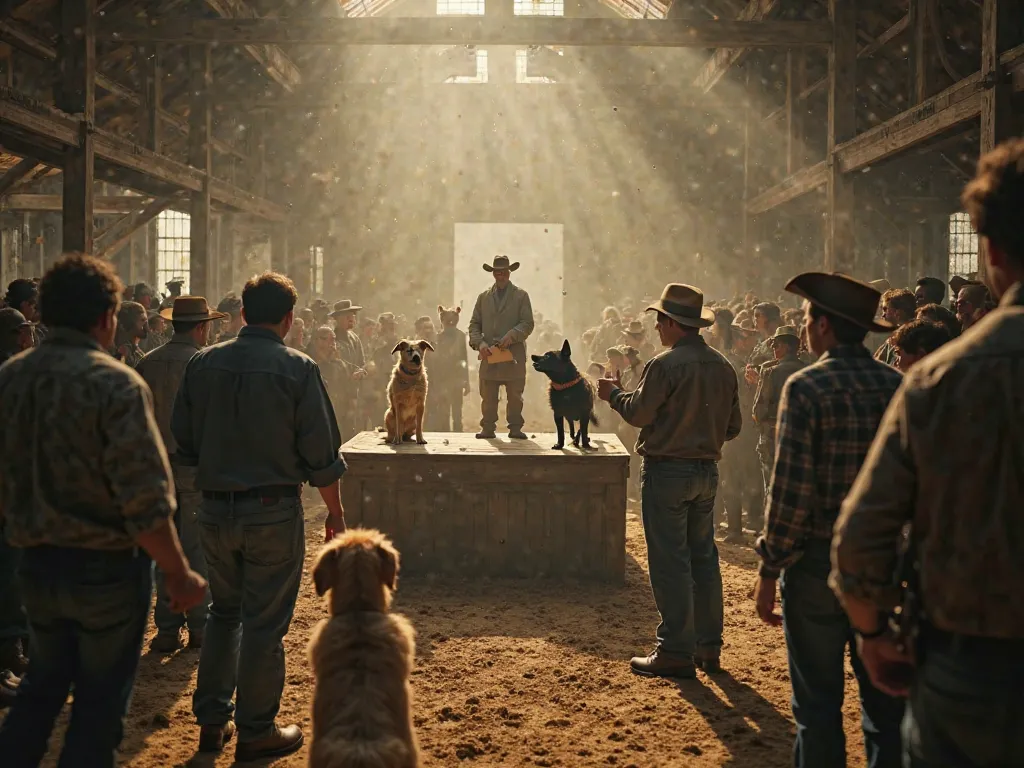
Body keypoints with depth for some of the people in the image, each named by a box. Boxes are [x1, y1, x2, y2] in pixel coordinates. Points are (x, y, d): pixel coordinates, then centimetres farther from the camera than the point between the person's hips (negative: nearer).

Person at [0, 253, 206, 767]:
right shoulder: (116, 384, -20)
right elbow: (146, 505, -23)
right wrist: (180, 575, -12)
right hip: (107, 567, -5)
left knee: (42, 686, 24)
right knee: (100, 703, 13)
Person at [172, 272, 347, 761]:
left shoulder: (203, 363, 0)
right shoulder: (297, 369, -12)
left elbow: (184, 440, 7)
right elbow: (321, 453, -10)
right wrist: (335, 513, 1)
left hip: (215, 509, 4)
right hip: (273, 510, -4)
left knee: (224, 611, 20)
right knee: (264, 620, 6)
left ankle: (212, 720, 25)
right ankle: (256, 731, 16)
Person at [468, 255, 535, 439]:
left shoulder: (521, 296, 7)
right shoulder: (483, 297, 15)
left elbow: (527, 323, -1)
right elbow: (474, 324, 12)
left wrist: (511, 336, -17)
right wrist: (479, 343, -7)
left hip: (513, 354, -2)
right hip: (489, 354, 2)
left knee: (515, 395, 2)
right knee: (488, 396, 1)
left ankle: (515, 428, 8)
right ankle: (488, 428, 6)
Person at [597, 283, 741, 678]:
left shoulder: (666, 365, -16)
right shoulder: (722, 366, 6)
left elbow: (638, 412, -13)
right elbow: (733, 426, 10)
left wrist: (613, 393, 5)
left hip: (667, 471, -7)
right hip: (707, 471, 7)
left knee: (670, 563, -2)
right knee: (703, 558, 14)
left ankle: (676, 652, 1)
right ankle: (708, 646, 20)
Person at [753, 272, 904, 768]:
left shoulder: (807, 387, -14)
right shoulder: (900, 386, 1)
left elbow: (791, 492, -17)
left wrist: (769, 570, -9)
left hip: (818, 561, -5)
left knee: (818, 704, 6)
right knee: (885, 696, 15)